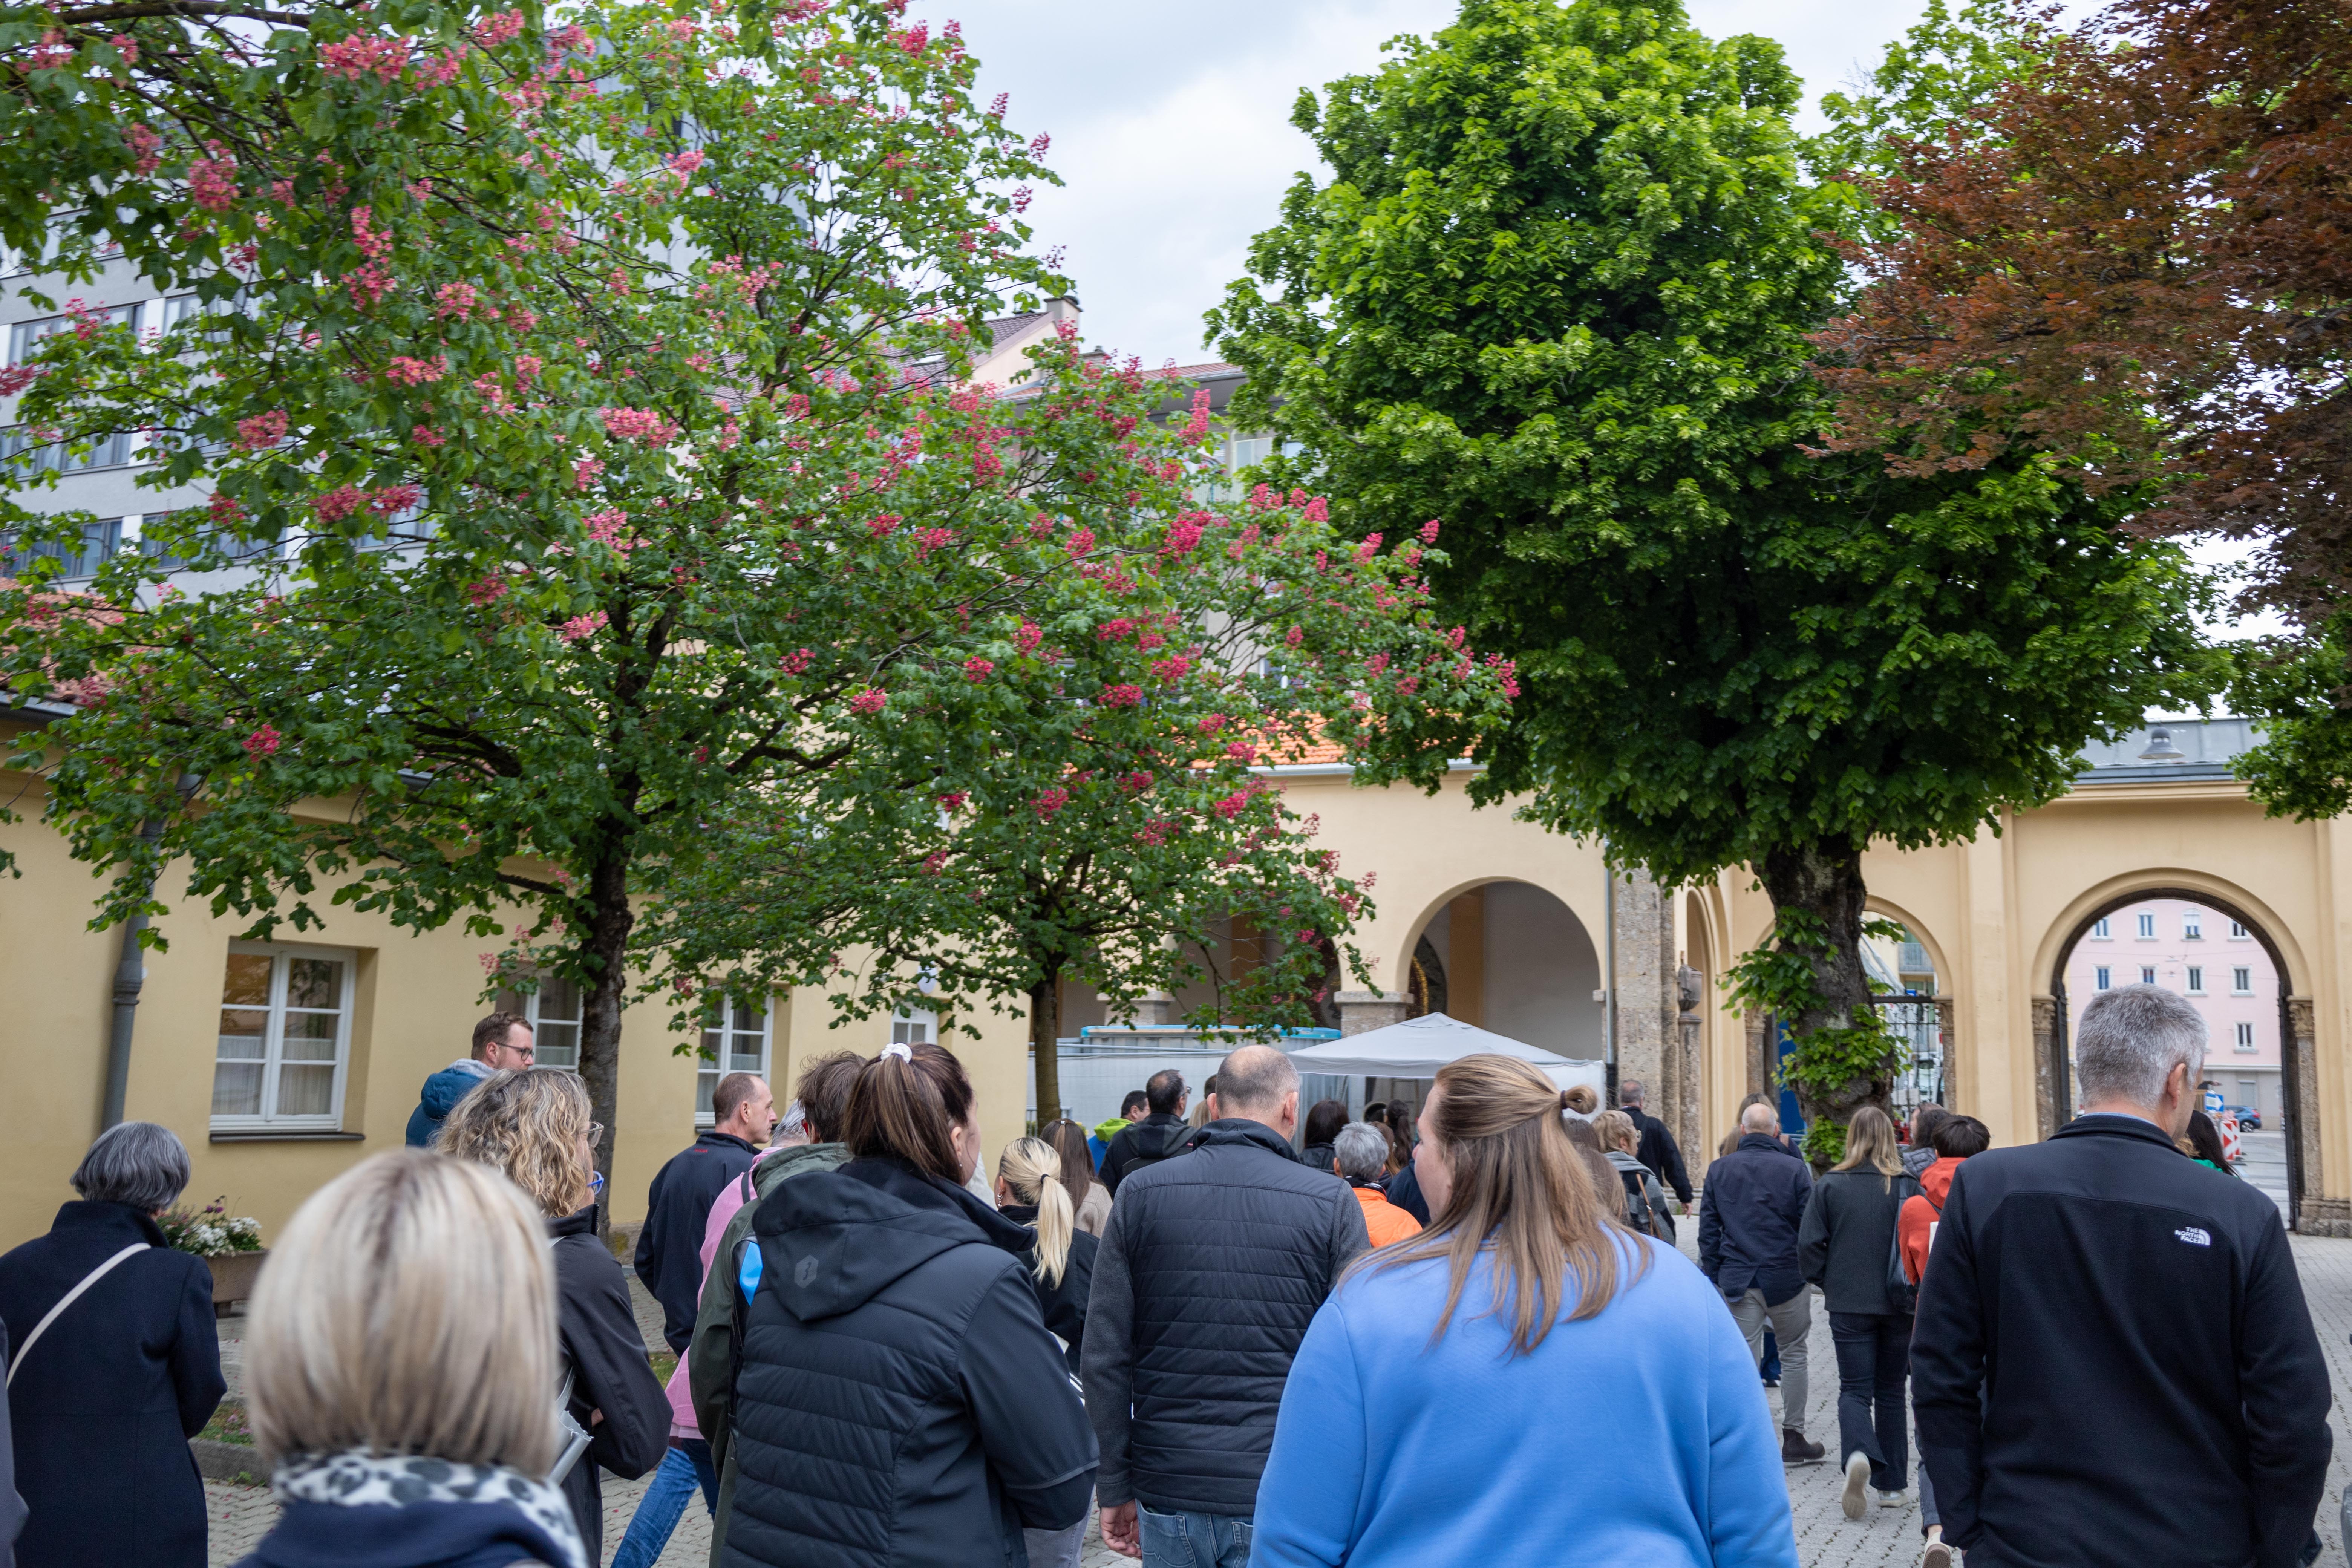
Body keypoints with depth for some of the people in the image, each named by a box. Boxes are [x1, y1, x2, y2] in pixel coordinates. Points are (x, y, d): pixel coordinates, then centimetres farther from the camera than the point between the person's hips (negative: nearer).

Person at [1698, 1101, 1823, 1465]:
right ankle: (1793, 1438, 16)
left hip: (1737, 1281, 2)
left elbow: (1708, 1229, 4)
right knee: (1793, 1355, 13)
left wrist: (1712, 1277, 9)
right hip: (1786, 1278, -2)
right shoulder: (1795, 1169, -6)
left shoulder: (1719, 1170, 2)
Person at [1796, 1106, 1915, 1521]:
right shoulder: (1907, 1185, -7)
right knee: (1891, 1389, 14)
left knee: (1854, 1388, 4)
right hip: (1898, 1303, 1)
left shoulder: (1830, 1186, -6)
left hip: (1849, 1304, -1)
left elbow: (1809, 1245, -7)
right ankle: (1891, 1484, 18)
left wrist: (1825, 1281, 11)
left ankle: (1858, 1455, -24)